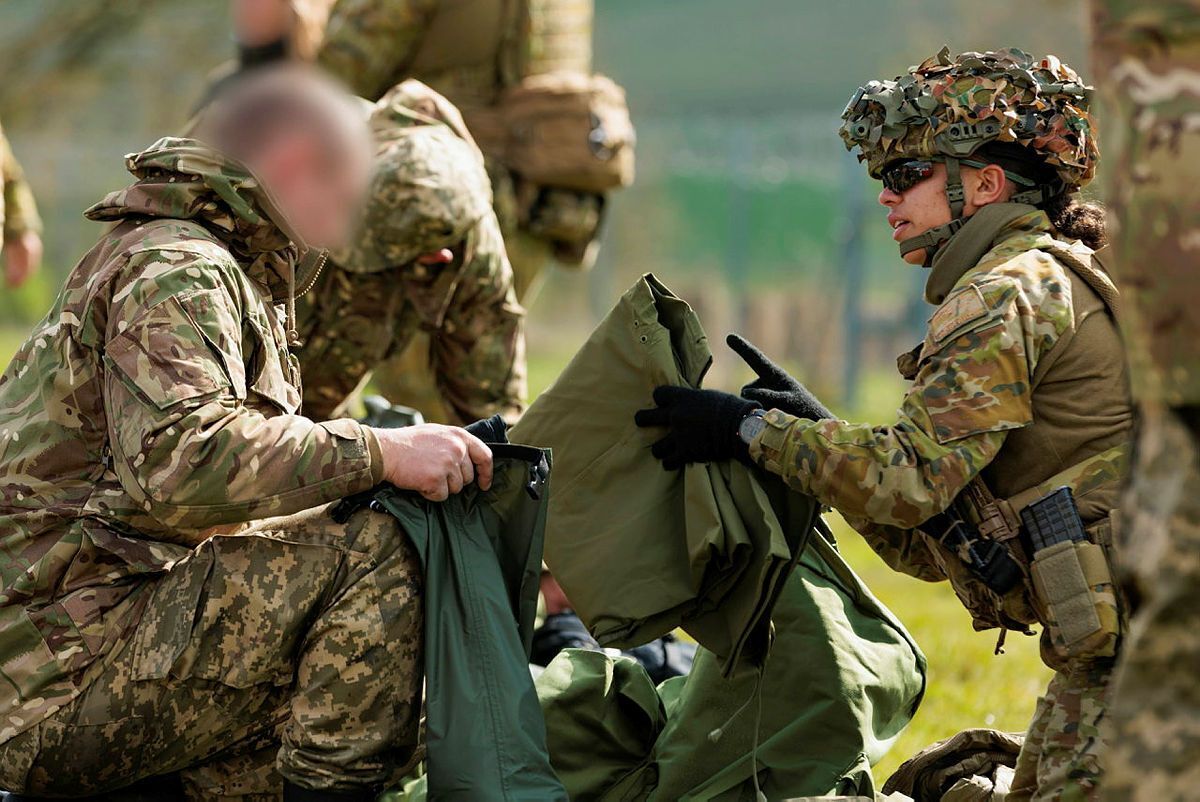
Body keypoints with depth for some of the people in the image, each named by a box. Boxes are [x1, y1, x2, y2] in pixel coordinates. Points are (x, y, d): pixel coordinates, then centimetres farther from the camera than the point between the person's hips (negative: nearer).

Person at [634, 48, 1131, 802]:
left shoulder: (1007, 294, -8)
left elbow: (909, 479, -18)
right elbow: (932, 547, 21)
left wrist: (748, 429, -8)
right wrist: (816, 429, 12)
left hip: (1133, 640, -10)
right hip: (1100, 650, 10)